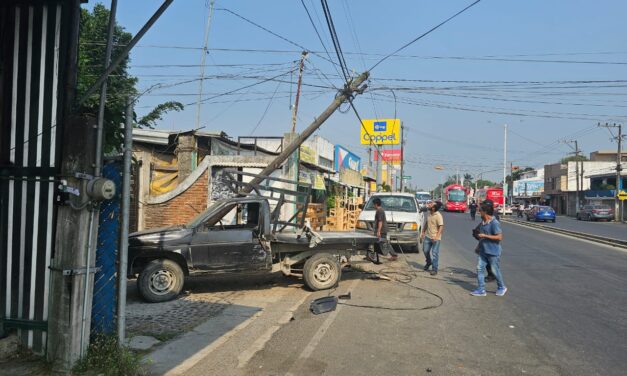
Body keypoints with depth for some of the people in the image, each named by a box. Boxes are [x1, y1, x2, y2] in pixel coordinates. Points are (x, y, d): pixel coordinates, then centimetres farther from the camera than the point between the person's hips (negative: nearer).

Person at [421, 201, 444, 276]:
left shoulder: (438, 216, -19)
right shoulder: (429, 213, 5)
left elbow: (441, 227, -23)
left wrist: (437, 236, -31)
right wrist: (423, 232, 19)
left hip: (435, 238, -7)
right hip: (427, 236, 7)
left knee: (434, 253, -2)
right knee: (425, 251, 16)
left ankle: (434, 269, 6)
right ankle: (428, 262, 43)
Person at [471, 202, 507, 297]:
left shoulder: (494, 223, -19)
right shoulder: (482, 222, 8)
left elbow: (499, 237, -23)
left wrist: (485, 236, -23)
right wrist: (478, 245, 21)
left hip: (493, 251, -8)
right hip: (482, 251, 8)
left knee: (495, 271, 6)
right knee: (479, 269, 3)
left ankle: (501, 288, 28)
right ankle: (481, 290, 9)